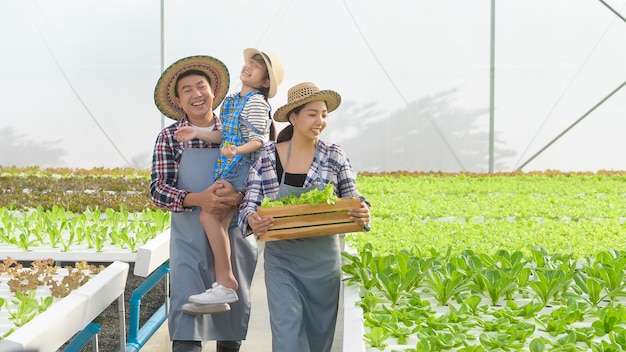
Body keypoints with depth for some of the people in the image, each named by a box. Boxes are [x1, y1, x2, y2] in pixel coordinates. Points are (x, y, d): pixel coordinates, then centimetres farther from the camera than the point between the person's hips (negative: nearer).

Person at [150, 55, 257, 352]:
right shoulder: (169, 137, 0)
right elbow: (157, 189, -7)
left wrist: (240, 194, -23)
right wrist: (197, 199, -24)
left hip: (235, 238, 2)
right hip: (189, 243, -2)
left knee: (234, 314, 14)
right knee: (186, 325, -8)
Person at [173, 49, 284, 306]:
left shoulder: (256, 102, -9)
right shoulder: (232, 101, 17)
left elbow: (258, 140, -15)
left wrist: (237, 150, -32)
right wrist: (197, 133, 13)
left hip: (242, 167, -9)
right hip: (229, 169, 9)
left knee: (209, 215, -16)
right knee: (220, 223, 4)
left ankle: (226, 283, -14)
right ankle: (223, 282, 6)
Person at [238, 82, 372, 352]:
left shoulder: (334, 156, -2)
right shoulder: (267, 156, -3)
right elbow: (250, 203, -4)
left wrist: (363, 213, -24)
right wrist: (252, 220, -28)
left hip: (323, 260, 1)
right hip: (281, 260, -1)